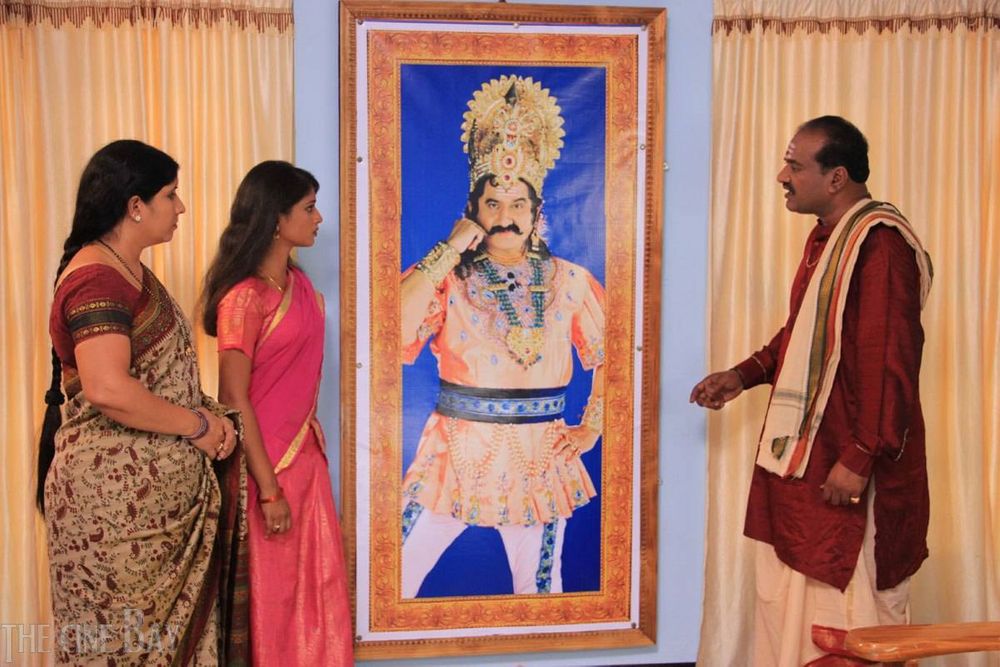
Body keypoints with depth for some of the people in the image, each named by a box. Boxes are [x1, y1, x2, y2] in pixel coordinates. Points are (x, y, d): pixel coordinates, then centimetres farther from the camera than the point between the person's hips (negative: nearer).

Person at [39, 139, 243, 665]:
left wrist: (206, 410, 3)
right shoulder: (97, 279, -17)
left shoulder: (131, 272, 14)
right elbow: (108, 390, -28)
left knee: (171, 620, 15)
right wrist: (197, 425, -16)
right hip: (115, 491, -9)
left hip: (156, 489, 10)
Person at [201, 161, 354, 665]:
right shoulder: (245, 297, -18)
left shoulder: (298, 282, 7)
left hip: (306, 453, 8)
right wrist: (268, 489, -17)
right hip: (267, 461, -8)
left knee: (317, 583, 14)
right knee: (272, 591, 8)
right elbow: (234, 399, -18)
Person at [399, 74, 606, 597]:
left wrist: (592, 427, 2)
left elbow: (609, 357, 10)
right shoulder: (448, 278, -2)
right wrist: (448, 253, -16)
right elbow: (394, 331, -20)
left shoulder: (569, 282, 3)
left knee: (538, 587, 13)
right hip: (458, 450, -1)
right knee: (398, 573, 0)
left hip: (539, 456, 2)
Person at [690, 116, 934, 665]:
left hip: (849, 464, -10)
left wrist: (859, 458, -23)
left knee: (851, 607, 4)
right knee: (791, 599, 18)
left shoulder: (880, 243, -19)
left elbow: (891, 361, -23)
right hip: (805, 454, 10)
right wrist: (743, 374, 14)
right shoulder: (827, 237, 11)